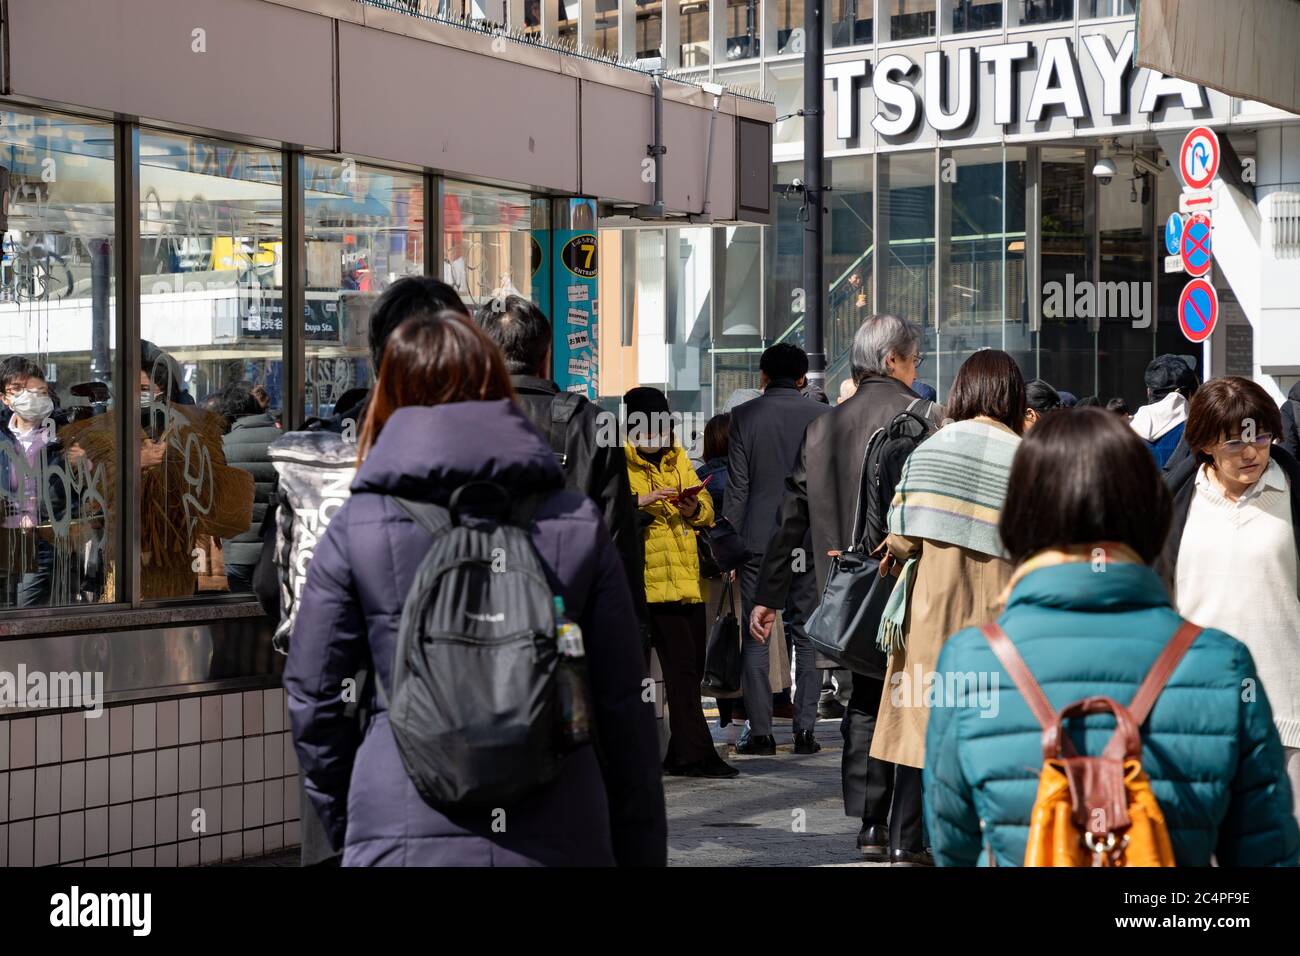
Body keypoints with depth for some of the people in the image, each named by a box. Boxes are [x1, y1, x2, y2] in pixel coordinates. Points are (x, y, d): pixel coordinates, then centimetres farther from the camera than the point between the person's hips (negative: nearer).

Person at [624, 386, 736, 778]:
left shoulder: (678, 458, 18)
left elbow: (707, 508, 18)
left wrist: (694, 507, -5)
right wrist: (638, 502, -25)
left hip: (689, 577, 7)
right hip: (654, 579, -7)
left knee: (693, 665, 8)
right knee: (680, 664, -10)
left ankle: (681, 754, 17)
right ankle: (696, 753, -7)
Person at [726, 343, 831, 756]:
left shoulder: (744, 416, -2)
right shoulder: (822, 416, 0)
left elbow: (737, 486, -3)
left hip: (757, 540, -1)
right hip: (808, 540, 1)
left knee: (757, 637, 4)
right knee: (806, 636, 7)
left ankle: (760, 731, 3)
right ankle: (805, 729, 4)